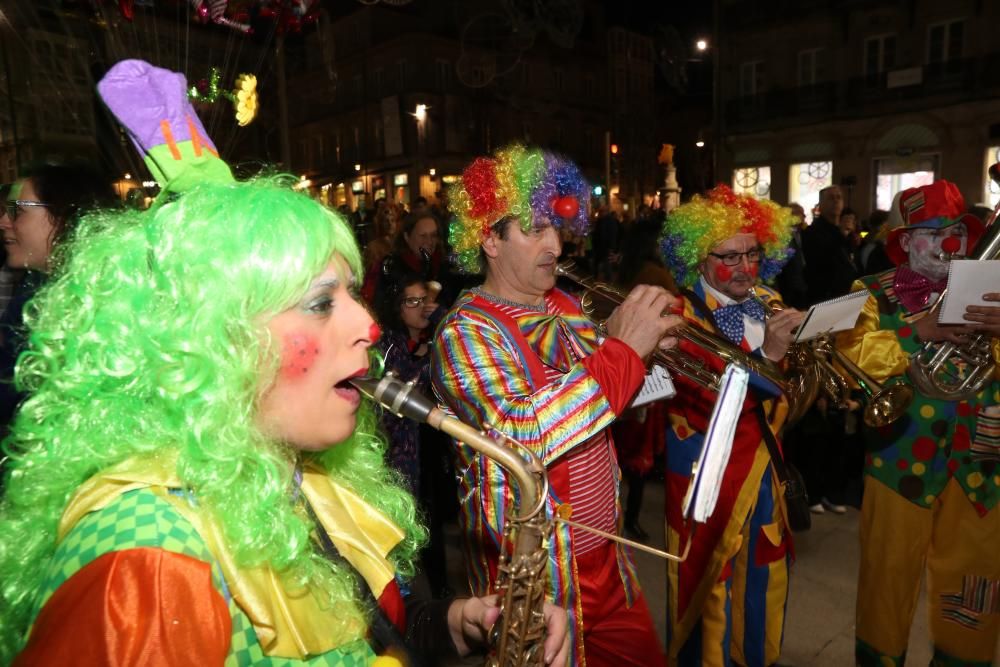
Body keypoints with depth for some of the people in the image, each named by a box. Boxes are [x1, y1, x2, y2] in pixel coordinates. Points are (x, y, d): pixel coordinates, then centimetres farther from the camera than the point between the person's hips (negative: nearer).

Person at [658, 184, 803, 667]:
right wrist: (765, 355, -36)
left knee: (765, 574, 21)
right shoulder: (682, 316, -18)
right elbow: (716, 407, -27)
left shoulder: (769, 304, 4)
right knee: (710, 578, 8)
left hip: (762, 461, 7)